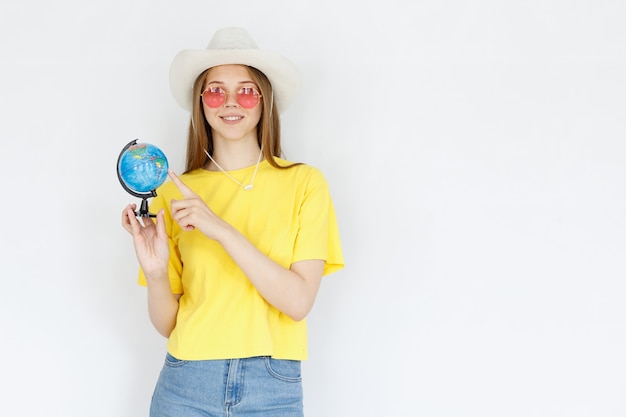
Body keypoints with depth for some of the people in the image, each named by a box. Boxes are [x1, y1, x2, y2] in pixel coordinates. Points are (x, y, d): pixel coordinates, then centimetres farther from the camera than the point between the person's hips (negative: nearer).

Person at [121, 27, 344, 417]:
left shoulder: (304, 183, -3)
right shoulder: (174, 192, 2)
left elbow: (299, 301, -13)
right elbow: (167, 323, 3)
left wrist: (220, 229, -19)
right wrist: (155, 273, -16)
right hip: (187, 382, 1)